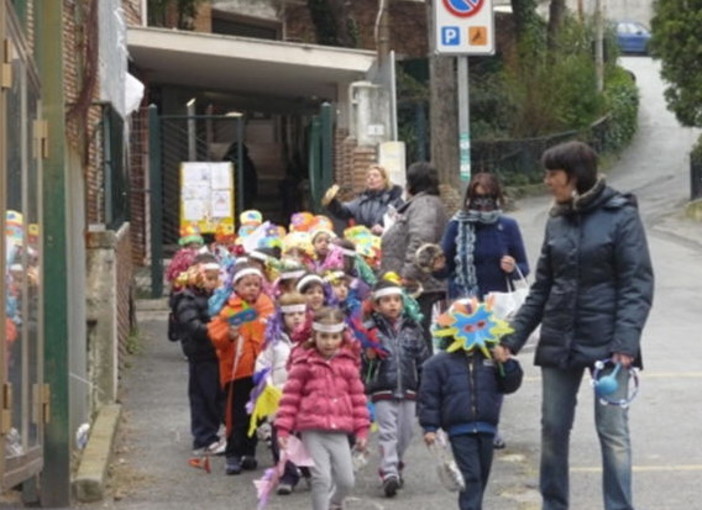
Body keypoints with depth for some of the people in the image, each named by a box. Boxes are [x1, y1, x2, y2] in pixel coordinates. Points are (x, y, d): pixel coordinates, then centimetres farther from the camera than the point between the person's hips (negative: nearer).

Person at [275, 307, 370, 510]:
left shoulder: (348, 363, 9)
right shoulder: (304, 363, 0)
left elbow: (358, 397, 13)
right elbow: (290, 397, 1)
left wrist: (362, 429, 10)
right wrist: (283, 429, -3)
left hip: (339, 432, 3)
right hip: (313, 431, -3)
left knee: (346, 480, 4)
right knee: (322, 478, -10)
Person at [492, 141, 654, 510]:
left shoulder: (620, 216, -6)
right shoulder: (557, 220, 10)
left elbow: (638, 283, -10)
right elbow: (541, 288, 14)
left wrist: (626, 341, -20)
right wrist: (513, 338, 8)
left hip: (606, 342, -5)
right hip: (559, 341, 5)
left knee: (613, 430, -4)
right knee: (553, 428, 8)